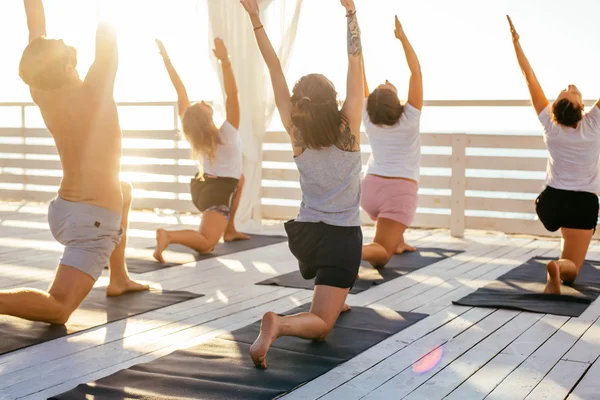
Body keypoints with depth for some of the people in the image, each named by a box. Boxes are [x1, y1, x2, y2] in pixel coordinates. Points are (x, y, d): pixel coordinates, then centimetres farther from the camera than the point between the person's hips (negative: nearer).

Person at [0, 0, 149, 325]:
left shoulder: (41, 95, -2)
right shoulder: (92, 94, -17)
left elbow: (36, 30, 4)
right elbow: (107, 37, -10)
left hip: (61, 211, 8)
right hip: (93, 219, -8)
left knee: (123, 190, 36)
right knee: (57, 310, -13)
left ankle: (119, 279, 36)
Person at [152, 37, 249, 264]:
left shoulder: (195, 132, -8)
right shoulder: (227, 134, -22)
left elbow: (181, 92, -7)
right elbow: (232, 93, -31)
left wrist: (167, 60, -6)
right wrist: (225, 61, -43)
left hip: (201, 186, 8)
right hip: (219, 192, -8)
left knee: (238, 178, 36)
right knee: (205, 245, -14)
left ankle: (229, 230, 31)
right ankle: (169, 236, -43)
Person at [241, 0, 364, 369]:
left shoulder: (296, 133, -6)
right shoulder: (348, 128, -13)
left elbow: (275, 70, -6)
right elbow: (356, 63, -13)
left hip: (304, 234, 4)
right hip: (343, 239, -4)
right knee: (321, 326, -6)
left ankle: (335, 300, 45)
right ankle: (280, 324, -35)